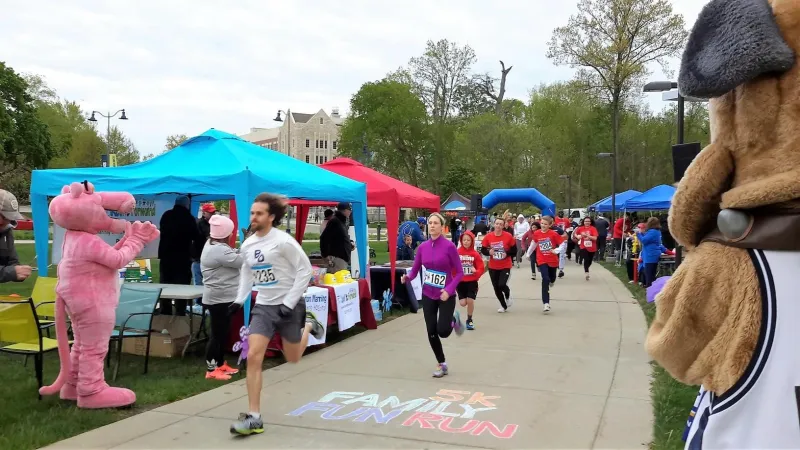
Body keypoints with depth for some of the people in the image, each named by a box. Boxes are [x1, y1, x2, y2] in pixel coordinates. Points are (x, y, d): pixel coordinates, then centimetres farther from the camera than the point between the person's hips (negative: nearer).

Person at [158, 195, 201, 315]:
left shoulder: (166, 215, 5)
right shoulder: (188, 218, -11)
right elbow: (196, 237, -5)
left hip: (165, 256, 5)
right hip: (182, 257, -5)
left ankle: (165, 315, 18)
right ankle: (180, 314, -5)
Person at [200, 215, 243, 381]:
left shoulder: (212, 246, 11)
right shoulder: (219, 250, -23)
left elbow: (233, 257, 12)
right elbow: (242, 261, -24)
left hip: (222, 297, 11)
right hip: (219, 299, -11)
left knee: (223, 332, 18)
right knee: (217, 333, -2)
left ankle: (220, 364, 29)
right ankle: (211, 370, 6)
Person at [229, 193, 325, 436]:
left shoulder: (283, 241, -18)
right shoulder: (247, 245, 1)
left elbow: (305, 270, -15)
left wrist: (290, 303, -18)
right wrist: (240, 299, 7)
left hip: (289, 305, -4)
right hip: (263, 306, 4)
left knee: (293, 358, 12)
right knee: (253, 357, -10)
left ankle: (308, 324, 42)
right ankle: (254, 417, -2)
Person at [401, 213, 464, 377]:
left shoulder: (449, 246, -15)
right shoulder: (423, 247, -3)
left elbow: (460, 272, -11)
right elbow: (415, 270, 3)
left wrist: (449, 290, -22)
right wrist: (408, 277, -19)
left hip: (446, 295, -4)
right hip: (428, 295, 4)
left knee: (442, 331, -11)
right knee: (432, 333, 4)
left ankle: (453, 319, 25)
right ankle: (442, 365, 24)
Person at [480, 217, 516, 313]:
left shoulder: (508, 236, -11)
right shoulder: (488, 237, -6)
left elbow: (514, 250, -3)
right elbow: (483, 250, 2)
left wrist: (507, 253, -20)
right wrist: (489, 252, -18)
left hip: (505, 266, -3)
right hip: (493, 267, 3)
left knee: (502, 285, -19)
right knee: (496, 287, 7)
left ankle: (508, 296, 18)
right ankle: (504, 306, 30)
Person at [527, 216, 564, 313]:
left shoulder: (554, 234, -13)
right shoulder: (536, 234, -6)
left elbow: (562, 244, -7)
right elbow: (534, 243, 12)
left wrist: (557, 250, -25)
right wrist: (528, 253, 20)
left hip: (553, 260, 1)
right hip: (542, 260, 0)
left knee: (552, 278, 19)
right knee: (545, 279, -15)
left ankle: (551, 280, 62)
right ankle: (545, 303, -15)